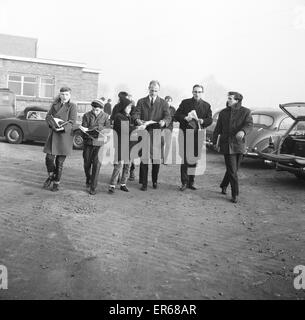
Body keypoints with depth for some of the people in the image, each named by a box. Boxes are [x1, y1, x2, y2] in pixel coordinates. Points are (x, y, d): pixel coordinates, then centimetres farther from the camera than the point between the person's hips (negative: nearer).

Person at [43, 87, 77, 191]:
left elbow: (72, 121, -9)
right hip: (53, 134, 3)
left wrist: (63, 128, -25)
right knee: (49, 158, -4)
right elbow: (48, 116, 6)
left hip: (65, 135, -3)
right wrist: (53, 124, -15)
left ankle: (56, 183, 17)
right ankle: (51, 176, 26)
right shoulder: (55, 104, 13)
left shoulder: (72, 106, 1)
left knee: (60, 161, 1)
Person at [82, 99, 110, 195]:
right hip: (88, 142, 2)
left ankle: (93, 187, 2)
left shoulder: (106, 116, 3)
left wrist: (98, 127, -19)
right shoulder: (86, 116, 3)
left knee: (96, 164, -6)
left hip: (99, 143, -1)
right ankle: (88, 179, 37)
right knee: (87, 163, 8)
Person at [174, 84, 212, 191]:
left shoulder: (206, 105, 10)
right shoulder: (185, 102, 7)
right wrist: (185, 118, -17)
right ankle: (184, 182, 3)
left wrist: (203, 121, -16)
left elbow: (210, 120, 5)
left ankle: (191, 181, 17)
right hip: (185, 133, -1)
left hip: (198, 135, 2)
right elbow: (176, 116, 3)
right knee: (184, 158, -4)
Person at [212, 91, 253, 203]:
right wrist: (215, 141, 17)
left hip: (239, 145, 1)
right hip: (226, 145, 0)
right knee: (232, 171, -5)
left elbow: (249, 124, -14)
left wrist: (243, 131, -35)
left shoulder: (245, 112, 1)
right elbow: (218, 128, 14)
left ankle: (224, 185, 37)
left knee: (233, 169, 11)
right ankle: (235, 194, 2)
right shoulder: (223, 113, 8)